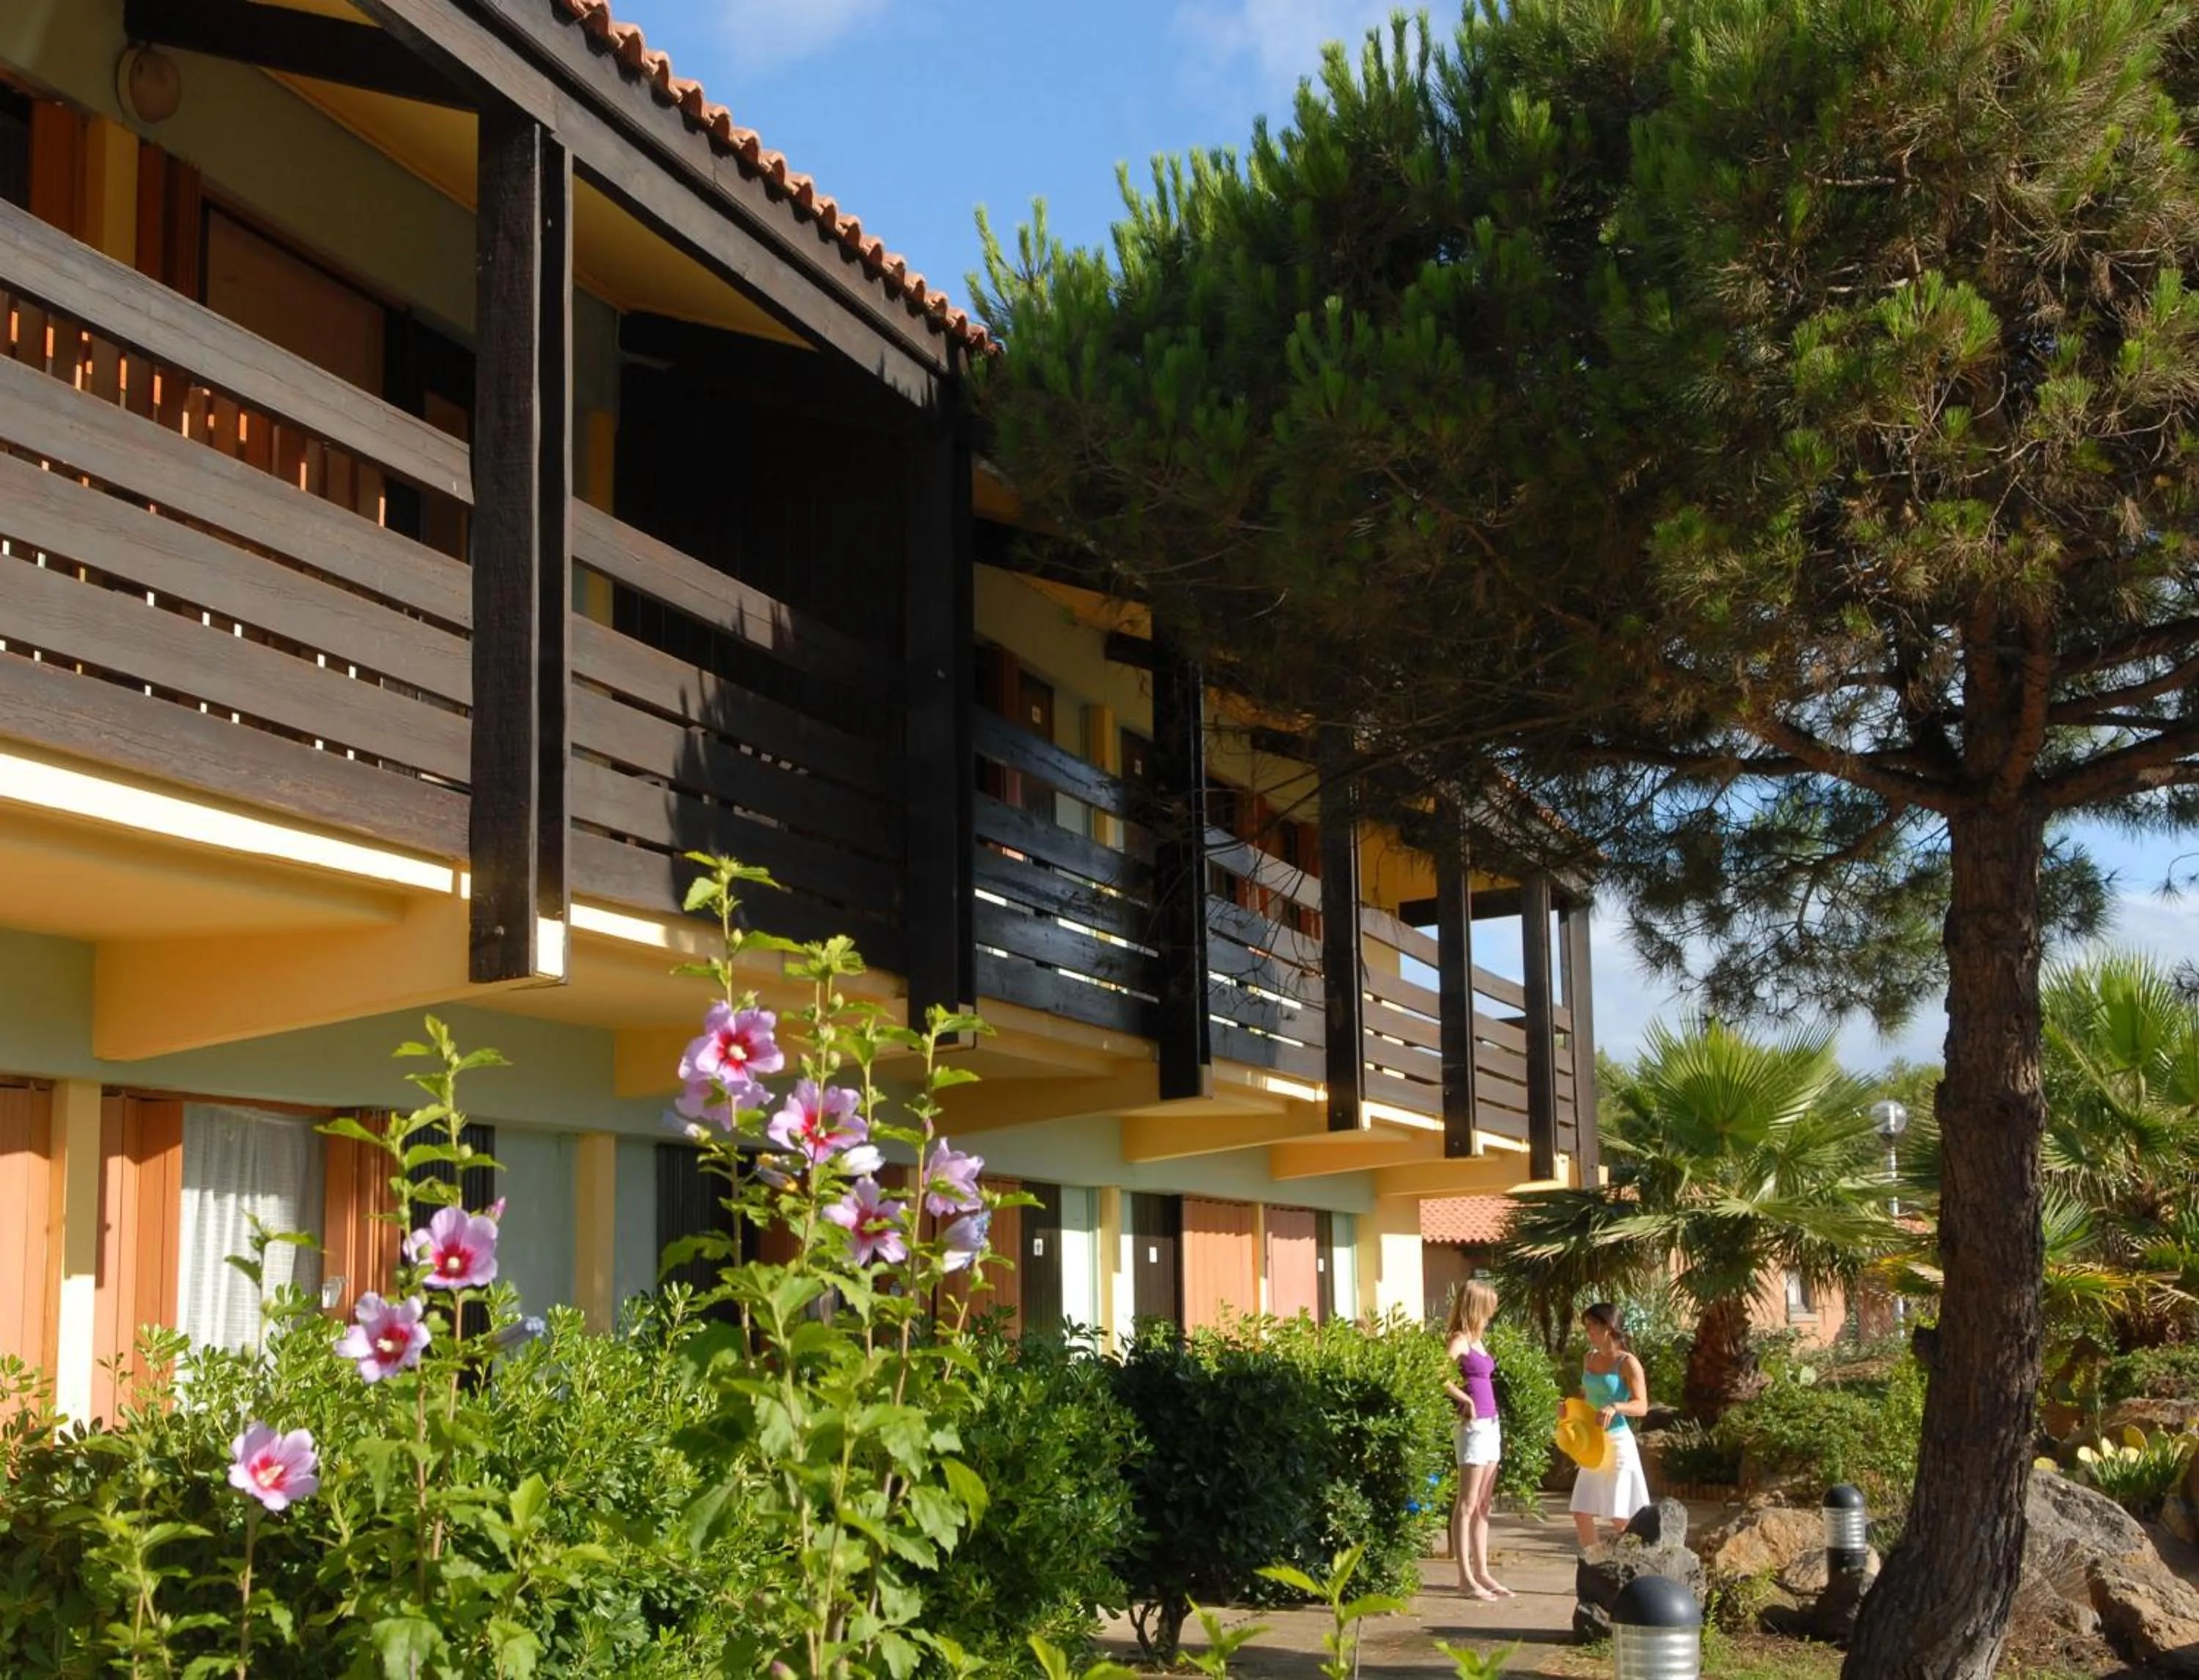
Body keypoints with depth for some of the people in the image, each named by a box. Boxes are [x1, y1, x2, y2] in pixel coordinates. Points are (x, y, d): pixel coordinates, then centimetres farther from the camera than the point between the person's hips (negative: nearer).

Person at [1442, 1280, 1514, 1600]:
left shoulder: (1477, 1341, 14)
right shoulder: (1460, 1341, -11)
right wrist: (1465, 1399, -17)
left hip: (1490, 1426, 9)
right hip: (1473, 1427, -9)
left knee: (1483, 1505, 12)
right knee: (1467, 1505, -4)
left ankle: (1482, 1573, 18)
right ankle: (1465, 1577, -1)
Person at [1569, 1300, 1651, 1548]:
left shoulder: (1627, 1363, -11)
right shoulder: (1591, 1358, 9)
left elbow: (1641, 1406, -18)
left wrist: (1615, 1407, -36)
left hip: (1618, 1443, -7)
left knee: (1619, 1518, -3)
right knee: (1581, 1513, 8)